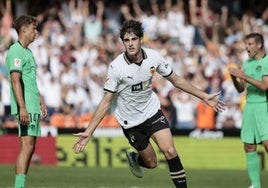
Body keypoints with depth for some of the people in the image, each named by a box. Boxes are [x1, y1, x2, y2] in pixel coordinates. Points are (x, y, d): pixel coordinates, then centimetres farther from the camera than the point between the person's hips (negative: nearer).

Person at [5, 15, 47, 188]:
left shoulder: (28, 52, 20)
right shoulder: (16, 51, -11)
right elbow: (15, 80, -18)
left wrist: (41, 102, 26)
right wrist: (22, 107, -24)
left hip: (33, 107, 10)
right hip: (26, 108, -10)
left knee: (30, 148, 8)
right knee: (27, 146, -14)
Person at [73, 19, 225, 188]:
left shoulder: (153, 57, -13)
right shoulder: (116, 67, -22)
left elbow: (176, 80, 1)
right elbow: (106, 101, -17)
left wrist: (204, 96, 3)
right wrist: (88, 132, -22)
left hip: (152, 111, 2)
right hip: (130, 120, -2)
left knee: (170, 151, -16)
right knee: (151, 163, 4)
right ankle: (134, 158, 39)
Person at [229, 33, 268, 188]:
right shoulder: (247, 63, 14)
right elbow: (241, 89, 16)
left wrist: (244, 76, -17)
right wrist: (234, 78, -3)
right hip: (249, 106, 6)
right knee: (249, 147, 3)